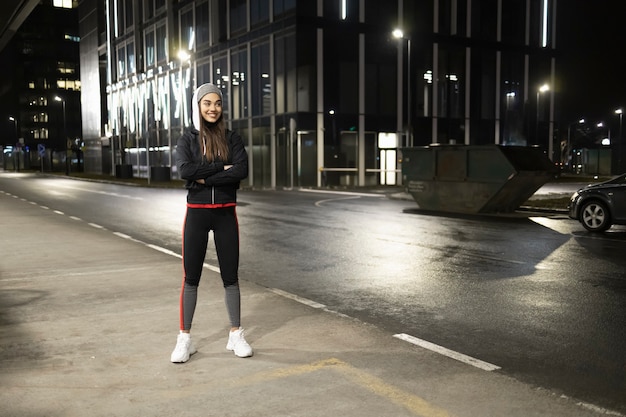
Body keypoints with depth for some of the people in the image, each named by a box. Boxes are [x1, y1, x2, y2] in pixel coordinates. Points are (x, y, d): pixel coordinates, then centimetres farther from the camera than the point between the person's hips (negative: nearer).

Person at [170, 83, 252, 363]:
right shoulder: (188, 139, 1)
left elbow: (242, 171, -14)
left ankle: (236, 335, 18)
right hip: (196, 213, -1)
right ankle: (184, 339, 13)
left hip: (225, 214, 1)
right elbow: (184, 170, -18)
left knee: (230, 276, 7)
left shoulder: (232, 138, 2)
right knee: (191, 277, 4)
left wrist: (205, 179, -16)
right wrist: (222, 166, -17)